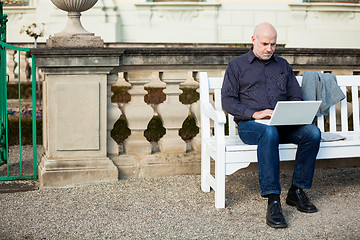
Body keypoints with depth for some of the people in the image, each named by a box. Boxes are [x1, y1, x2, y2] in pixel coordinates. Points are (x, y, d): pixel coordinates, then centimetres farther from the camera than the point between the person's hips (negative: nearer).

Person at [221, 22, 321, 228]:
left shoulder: (283, 65, 22)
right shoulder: (237, 65, 10)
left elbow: (296, 97, 20)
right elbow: (228, 101, 0)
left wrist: (290, 113, -5)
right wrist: (253, 113, -16)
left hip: (283, 124, 4)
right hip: (250, 125, -4)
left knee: (312, 132, -25)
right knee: (269, 133, -40)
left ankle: (297, 191, -13)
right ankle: (273, 201, -40)